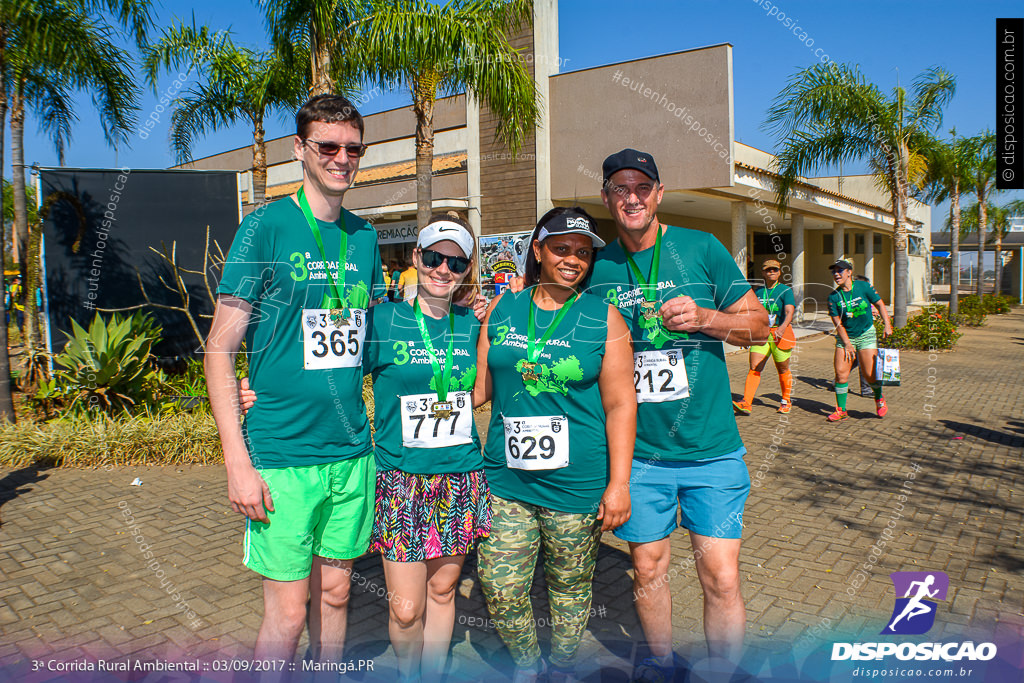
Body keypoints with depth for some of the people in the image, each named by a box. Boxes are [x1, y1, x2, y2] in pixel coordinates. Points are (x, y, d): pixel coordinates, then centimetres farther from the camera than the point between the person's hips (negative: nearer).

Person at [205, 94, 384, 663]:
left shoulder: (364, 236, 8)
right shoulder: (266, 226, -7)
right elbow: (220, 348, -7)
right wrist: (238, 462, -13)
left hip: (353, 449, 5)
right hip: (282, 455, -4)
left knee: (335, 592, 16)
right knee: (288, 610, 5)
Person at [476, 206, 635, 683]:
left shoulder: (604, 318, -3)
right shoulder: (502, 308, 5)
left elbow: (620, 404, -4)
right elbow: (481, 385, 11)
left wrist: (619, 484, -8)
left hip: (577, 484, -2)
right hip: (505, 481, 2)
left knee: (570, 587, 14)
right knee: (500, 589, 5)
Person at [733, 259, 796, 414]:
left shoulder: (785, 290, -1)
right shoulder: (758, 292, 12)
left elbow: (789, 311, -16)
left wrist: (783, 326, -34)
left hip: (780, 334, -3)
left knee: (783, 369, 9)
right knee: (754, 368, -9)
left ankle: (786, 401, 29)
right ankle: (745, 403, -16)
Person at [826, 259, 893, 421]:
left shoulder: (863, 286, -6)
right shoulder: (833, 296, -4)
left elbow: (880, 304, 4)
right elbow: (837, 322, -4)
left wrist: (887, 325, -6)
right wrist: (847, 343, -9)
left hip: (866, 335, -1)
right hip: (845, 337, 2)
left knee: (869, 374, -6)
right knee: (841, 373, -8)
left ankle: (879, 399, 25)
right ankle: (841, 410, 2)